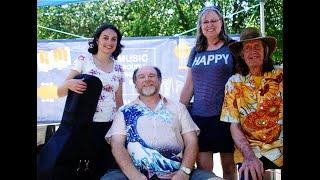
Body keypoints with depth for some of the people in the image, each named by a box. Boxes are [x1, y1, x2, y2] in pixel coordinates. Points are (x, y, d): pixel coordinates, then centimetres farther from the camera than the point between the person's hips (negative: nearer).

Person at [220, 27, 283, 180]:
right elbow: (234, 126, 0)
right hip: (251, 149, 0)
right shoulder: (234, 83, 3)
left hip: (279, 144, 0)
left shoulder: (279, 76, 2)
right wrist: (249, 157, -15)